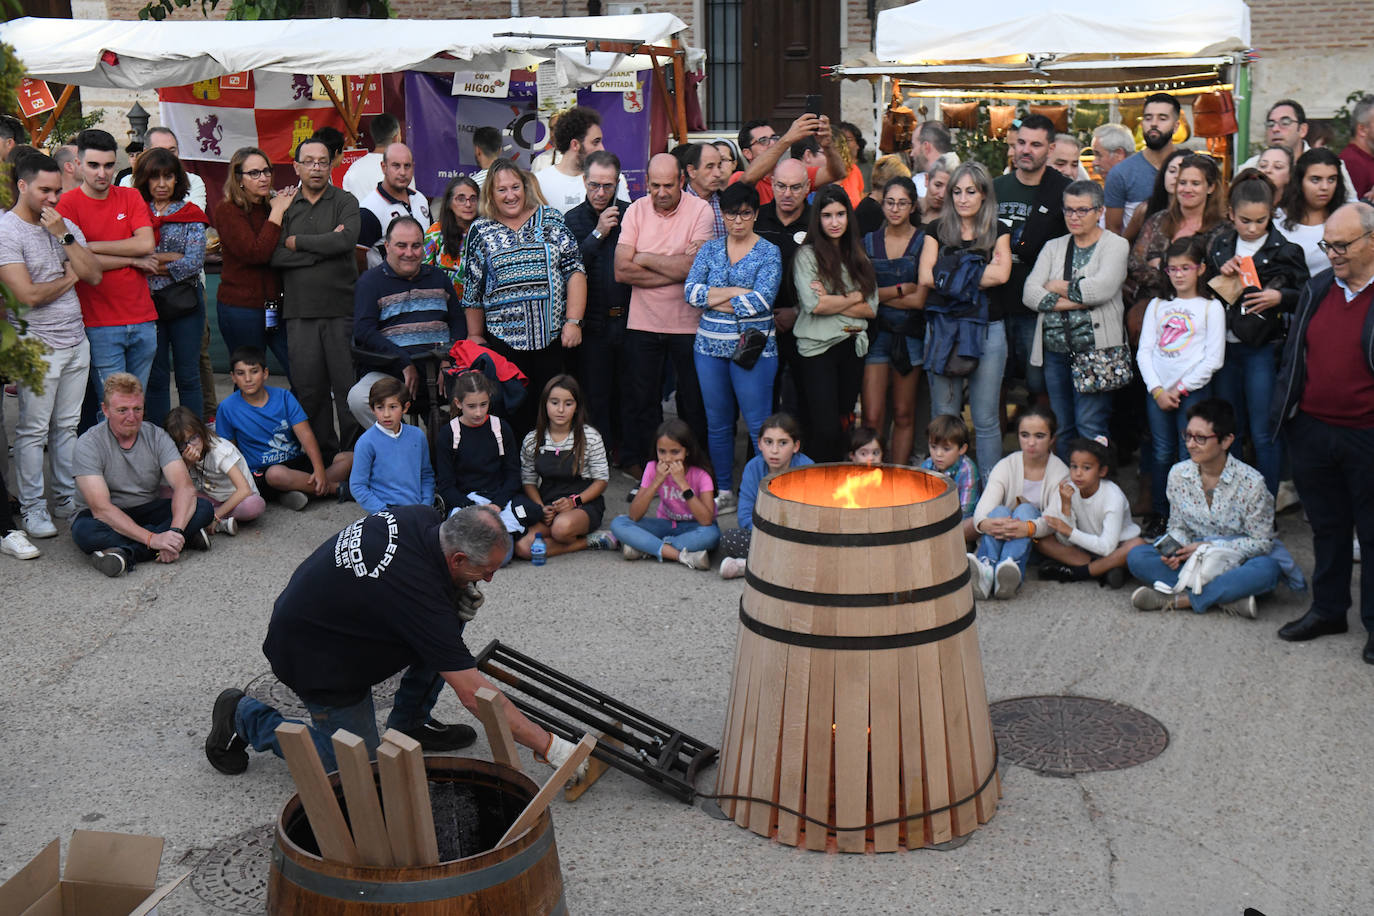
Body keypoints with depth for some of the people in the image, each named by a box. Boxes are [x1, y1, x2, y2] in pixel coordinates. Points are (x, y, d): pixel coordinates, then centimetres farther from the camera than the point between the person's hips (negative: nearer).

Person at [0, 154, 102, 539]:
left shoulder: (66, 226, 10)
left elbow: (94, 276, -1)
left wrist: (63, 235, -9)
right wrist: (68, 278, -2)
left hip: (76, 340, 6)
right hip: (38, 345, -6)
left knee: (68, 425, 11)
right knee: (33, 430, 0)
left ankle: (67, 498, 21)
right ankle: (31, 508, 7)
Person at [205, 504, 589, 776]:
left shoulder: (423, 518, -13)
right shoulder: (417, 592, -35)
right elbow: (472, 693, -32)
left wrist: (458, 592, -5)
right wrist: (550, 747, -28)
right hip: (311, 654, -9)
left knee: (450, 619, -3)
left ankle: (409, 722, 13)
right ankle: (245, 717, 11)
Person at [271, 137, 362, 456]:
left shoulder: (345, 202, 6)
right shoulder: (285, 206, 12)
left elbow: (346, 241, -13)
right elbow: (275, 256, -2)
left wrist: (297, 242, -4)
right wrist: (324, 245, -8)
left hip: (341, 308, -2)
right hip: (300, 312, 2)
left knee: (348, 385, -3)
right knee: (308, 388, 4)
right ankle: (322, 452, 15)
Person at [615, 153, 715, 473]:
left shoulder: (700, 210, -8)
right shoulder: (636, 210, 0)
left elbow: (695, 267, -20)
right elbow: (622, 270, -9)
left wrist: (644, 258, -10)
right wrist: (675, 269, -15)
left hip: (688, 324, -2)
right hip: (643, 323, 2)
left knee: (694, 402, 8)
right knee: (642, 399, 12)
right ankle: (642, 465, 26)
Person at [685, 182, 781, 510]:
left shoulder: (769, 252, -1)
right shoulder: (710, 249, 10)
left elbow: (762, 299, -14)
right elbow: (691, 291, -2)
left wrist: (715, 299, -8)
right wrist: (737, 292, -12)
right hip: (710, 347, 4)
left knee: (758, 424, -5)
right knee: (717, 423, 10)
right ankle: (724, 493, 21)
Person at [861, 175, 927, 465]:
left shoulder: (923, 242, 0)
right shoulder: (869, 242, 8)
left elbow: (919, 299, -7)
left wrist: (880, 294, -6)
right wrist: (901, 289, -8)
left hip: (909, 333, -1)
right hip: (876, 332, 1)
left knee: (904, 415, 6)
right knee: (872, 417, -6)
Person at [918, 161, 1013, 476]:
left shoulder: (998, 232, 8)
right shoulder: (938, 230, 9)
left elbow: (1002, 274, -11)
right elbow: (926, 277, -7)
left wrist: (952, 276, -10)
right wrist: (981, 273, -8)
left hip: (988, 329, -1)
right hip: (943, 328, 1)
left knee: (986, 420, 2)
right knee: (944, 418, 4)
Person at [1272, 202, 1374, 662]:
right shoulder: (1317, 289, 7)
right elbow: (1294, 353, 14)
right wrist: (1283, 412, 9)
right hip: (1312, 431, 5)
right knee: (1326, 527, 18)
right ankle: (1327, 610, 32)